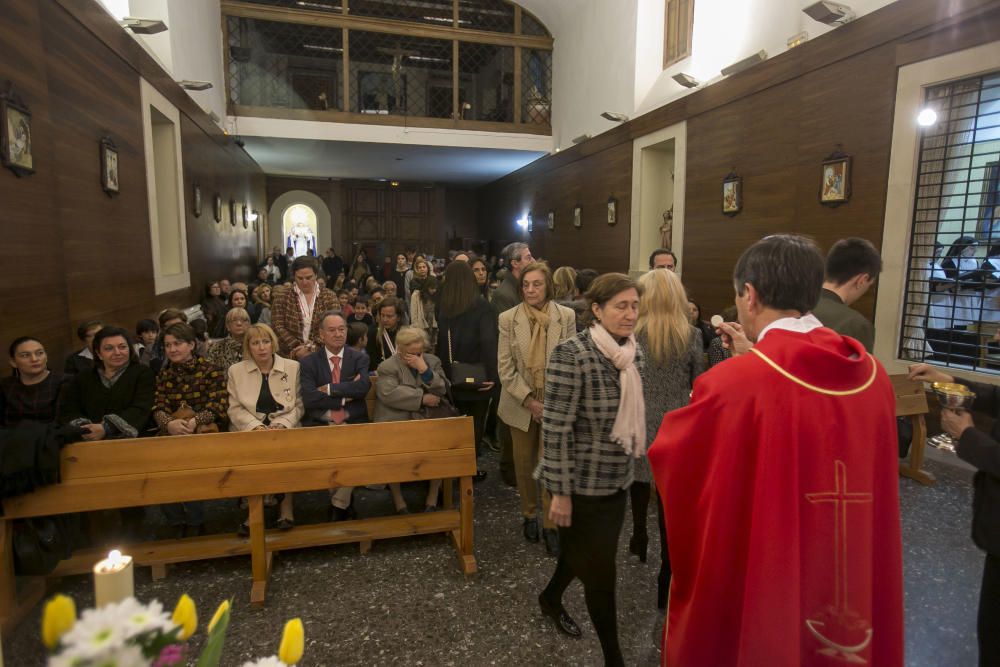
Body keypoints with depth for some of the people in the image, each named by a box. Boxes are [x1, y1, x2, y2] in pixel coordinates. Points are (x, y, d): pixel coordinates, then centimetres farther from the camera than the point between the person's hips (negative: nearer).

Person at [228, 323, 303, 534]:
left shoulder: (293, 367, 7)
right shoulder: (235, 371, 10)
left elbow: (298, 405, 4)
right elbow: (235, 408, 3)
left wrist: (280, 425, -13)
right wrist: (256, 426, -14)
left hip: (285, 428, 0)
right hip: (249, 429, 1)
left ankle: (286, 505, -13)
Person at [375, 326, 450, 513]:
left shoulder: (433, 361, 12)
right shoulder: (387, 366, 0)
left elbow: (441, 391, 2)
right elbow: (389, 394, -15)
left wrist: (425, 369, -12)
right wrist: (422, 398, -14)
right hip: (396, 422, -2)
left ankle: (433, 496, -4)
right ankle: (397, 497, -7)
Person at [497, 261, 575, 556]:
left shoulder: (566, 316, -6)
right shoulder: (508, 318, -5)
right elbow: (505, 367, -6)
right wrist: (529, 401, -12)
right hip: (521, 404, 1)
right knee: (524, 462, 14)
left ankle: (550, 524, 15)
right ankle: (529, 515, 35)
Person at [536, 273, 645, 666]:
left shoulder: (634, 351, 1)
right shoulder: (571, 355, -21)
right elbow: (555, 429, -20)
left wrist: (632, 464, 16)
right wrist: (560, 492, -18)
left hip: (617, 477, 7)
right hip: (584, 481, -7)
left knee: (584, 553, 24)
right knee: (600, 570, 7)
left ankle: (550, 598, 52)